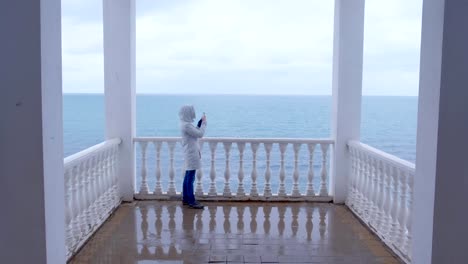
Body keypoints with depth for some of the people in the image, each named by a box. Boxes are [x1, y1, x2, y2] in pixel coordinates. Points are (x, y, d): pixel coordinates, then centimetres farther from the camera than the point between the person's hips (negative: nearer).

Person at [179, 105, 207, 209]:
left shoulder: (186, 124, 11)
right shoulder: (186, 125, -20)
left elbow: (196, 131, 21)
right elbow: (200, 134, -20)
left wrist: (201, 122, 11)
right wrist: (204, 122, -9)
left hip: (191, 154, 11)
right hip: (191, 154, -11)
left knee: (188, 177, 16)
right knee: (190, 178, -4)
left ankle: (185, 198, 24)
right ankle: (191, 201, 1)